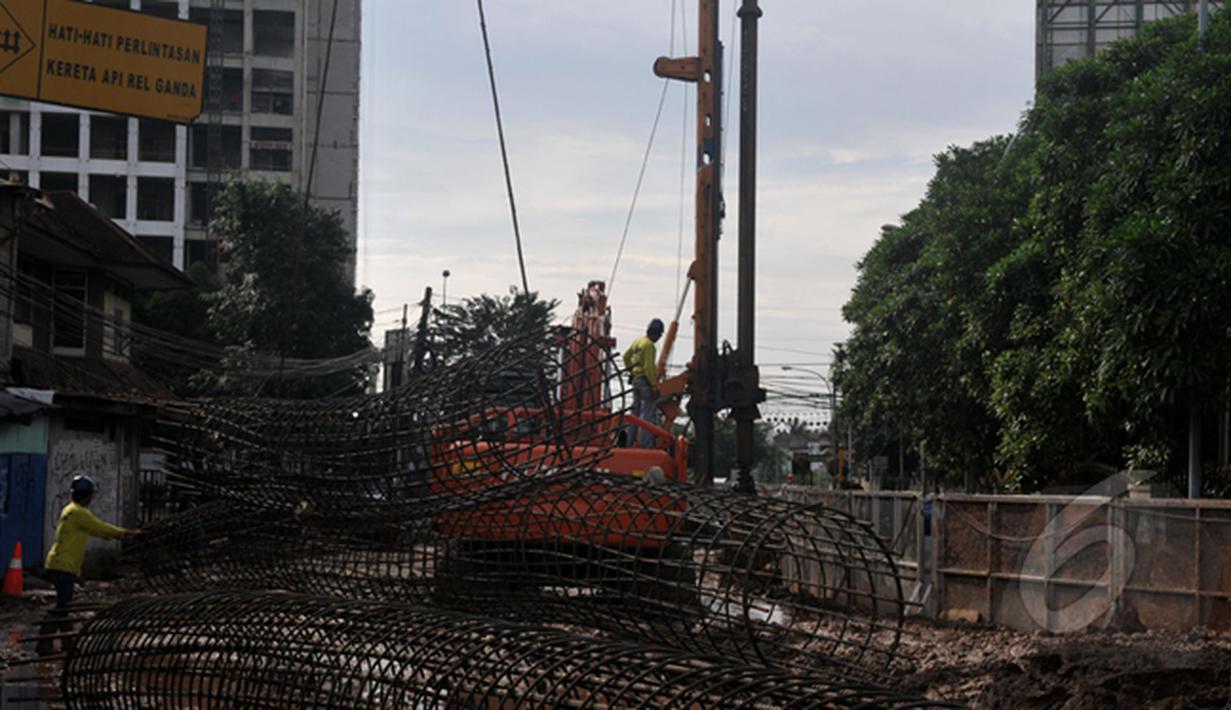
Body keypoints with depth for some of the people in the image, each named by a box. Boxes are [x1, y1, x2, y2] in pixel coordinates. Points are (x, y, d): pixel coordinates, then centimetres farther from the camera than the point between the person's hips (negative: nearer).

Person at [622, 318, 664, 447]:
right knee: (649, 414, -6)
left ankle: (630, 441, 22)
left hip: (636, 379, 9)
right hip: (646, 381, -9)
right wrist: (655, 385, -18)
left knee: (636, 411, 17)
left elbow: (626, 356, 23)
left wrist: (631, 371, 30)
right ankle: (645, 444, -8)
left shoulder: (638, 341, 11)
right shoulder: (649, 345, -17)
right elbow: (648, 367, -22)